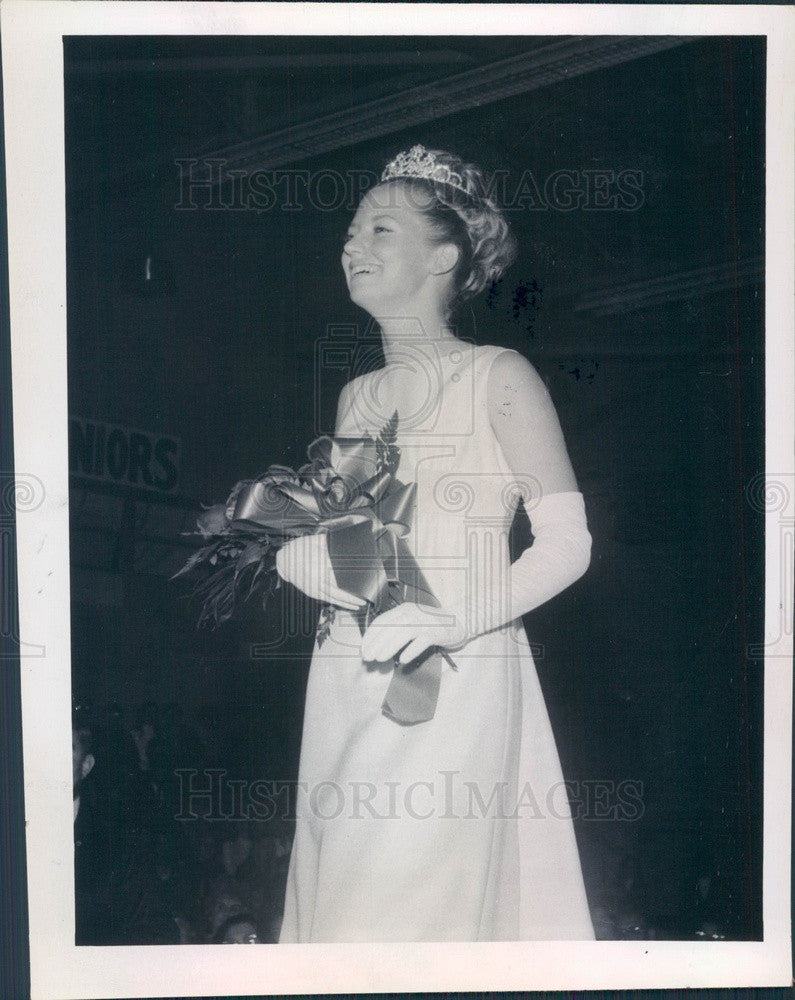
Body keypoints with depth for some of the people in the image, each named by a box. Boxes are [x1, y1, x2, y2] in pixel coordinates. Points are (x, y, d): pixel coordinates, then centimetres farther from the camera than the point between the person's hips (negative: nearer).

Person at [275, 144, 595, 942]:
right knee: (341, 892, 7)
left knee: (424, 894, -7)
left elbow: (566, 544, -9)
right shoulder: (357, 395, 16)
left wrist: (451, 622, -19)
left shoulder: (498, 377, -2)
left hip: (455, 676, -5)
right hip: (347, 679, 6)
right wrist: (293, 549, -1)